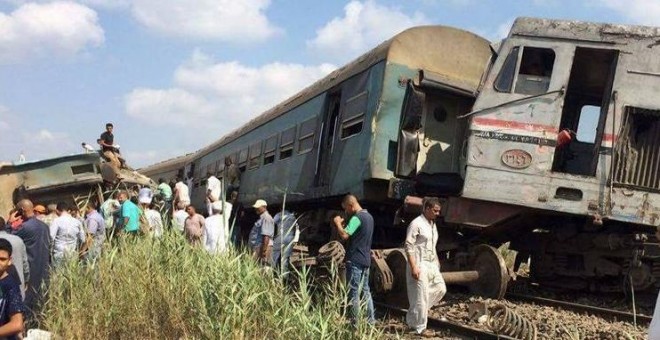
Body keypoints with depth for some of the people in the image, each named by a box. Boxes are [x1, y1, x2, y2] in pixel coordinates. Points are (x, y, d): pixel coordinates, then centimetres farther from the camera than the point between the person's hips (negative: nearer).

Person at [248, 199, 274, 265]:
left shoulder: (266, 218, -13)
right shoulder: (261, 218, 21)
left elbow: (266, 236, -21)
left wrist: (263, 251, -25)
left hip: (262, 247, -11)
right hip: (257, 247, 11)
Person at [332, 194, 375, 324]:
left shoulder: (356, 218, -16)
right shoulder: (369, 216, 14)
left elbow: (344, 236, -25)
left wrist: (338, 223, -10)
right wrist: (344, 224, 11)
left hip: (355, 260, -9)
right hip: (366, 260, 9)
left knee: (354, 292, -3)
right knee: (365, 290, 15)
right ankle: (370, 319, 17)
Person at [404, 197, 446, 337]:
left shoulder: (432, 224, 14)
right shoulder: (416, 224, -14)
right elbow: (409, 247, -18)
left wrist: (437, 262, 19)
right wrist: (413, 267, -23)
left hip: (431, 264, 9)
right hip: (419, 264, -9)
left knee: (440, 289, 8)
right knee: (421, 296, -4)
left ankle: (413, 317, 17)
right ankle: (420, 328, 6)